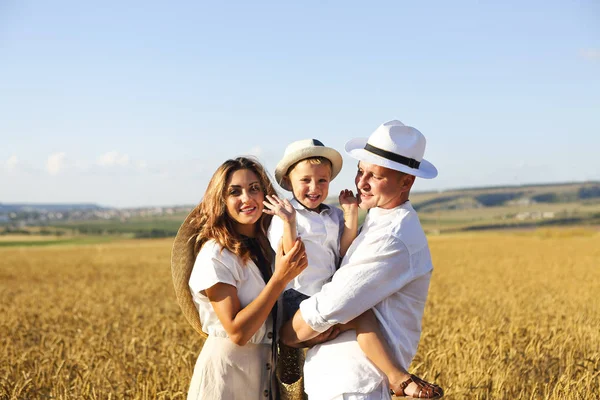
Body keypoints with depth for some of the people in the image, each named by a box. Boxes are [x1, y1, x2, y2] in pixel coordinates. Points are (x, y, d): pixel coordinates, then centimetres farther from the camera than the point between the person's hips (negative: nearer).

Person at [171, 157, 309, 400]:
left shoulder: (267, 247, 4)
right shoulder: (214, 255, -15)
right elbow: (238, 332, -21)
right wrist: (280, 278, -23)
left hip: (266, 369, 6)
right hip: (227, 369, -6)